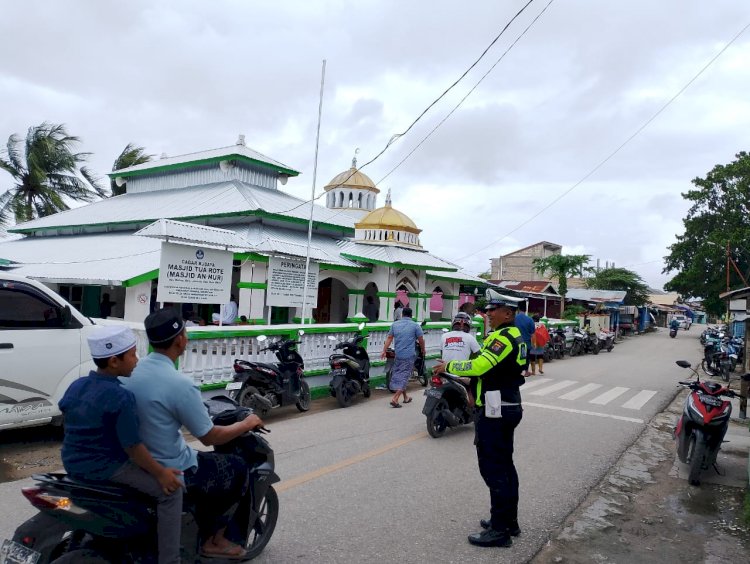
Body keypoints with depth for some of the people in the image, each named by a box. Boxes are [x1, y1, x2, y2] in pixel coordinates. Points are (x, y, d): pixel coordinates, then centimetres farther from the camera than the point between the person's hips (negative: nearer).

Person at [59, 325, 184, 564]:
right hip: (105, 468, -9)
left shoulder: (75, 386, 0)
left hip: (74, 463, 9)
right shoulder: (120, 397, -25)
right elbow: (132, 447, -22)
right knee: (171, 489, -2)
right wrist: (160, 472, -11)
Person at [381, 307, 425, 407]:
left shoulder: (395, 324, 9)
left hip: (398, 354, 4)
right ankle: (395, 398, -14)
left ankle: (405, 397, 25)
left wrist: (384, 351, 6)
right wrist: (423, 350, 18)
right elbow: (421, 340, 1)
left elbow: (389, 338, 6)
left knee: (398, 375, 15)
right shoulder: (415, 325, -2)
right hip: (409, 355, -4)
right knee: (404, 376, -3)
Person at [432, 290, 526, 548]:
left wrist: (448, 366, -14)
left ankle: (500, 530, 2)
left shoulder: (503, 338, -19)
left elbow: (478, 366, -27)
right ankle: (509, 520, 27)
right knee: (504, 465, 17)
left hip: (494, 411, -11)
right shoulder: (514, 336, 14)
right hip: (507, 407, 11)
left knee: (493, 469, -5)